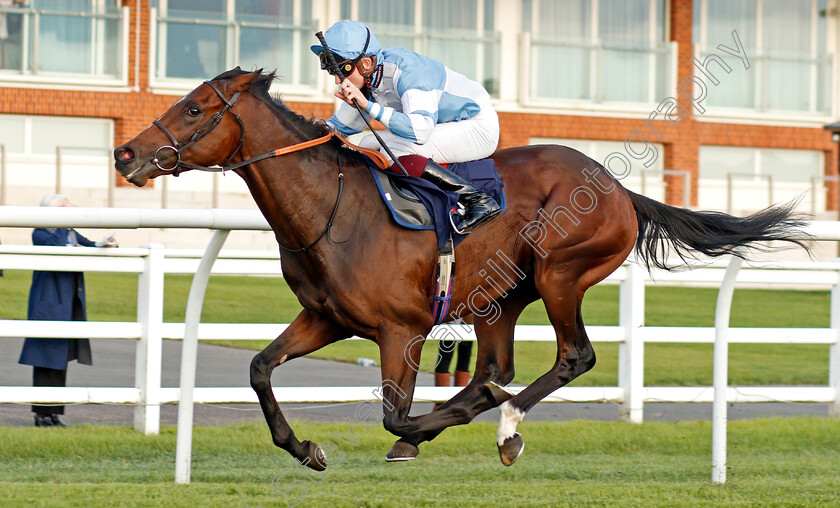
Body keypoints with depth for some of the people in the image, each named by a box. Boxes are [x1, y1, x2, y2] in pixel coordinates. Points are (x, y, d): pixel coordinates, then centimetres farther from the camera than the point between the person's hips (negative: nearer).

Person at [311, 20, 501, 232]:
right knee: (369, 145, 5)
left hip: (479, 127, -10)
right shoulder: (366, 81, -3)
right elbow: (340, 126, 12)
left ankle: (477, 199, -24)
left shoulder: (408, 72, -30)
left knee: (395, 153, -26)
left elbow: (420, 131, -44)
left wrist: (368, 106, -48)